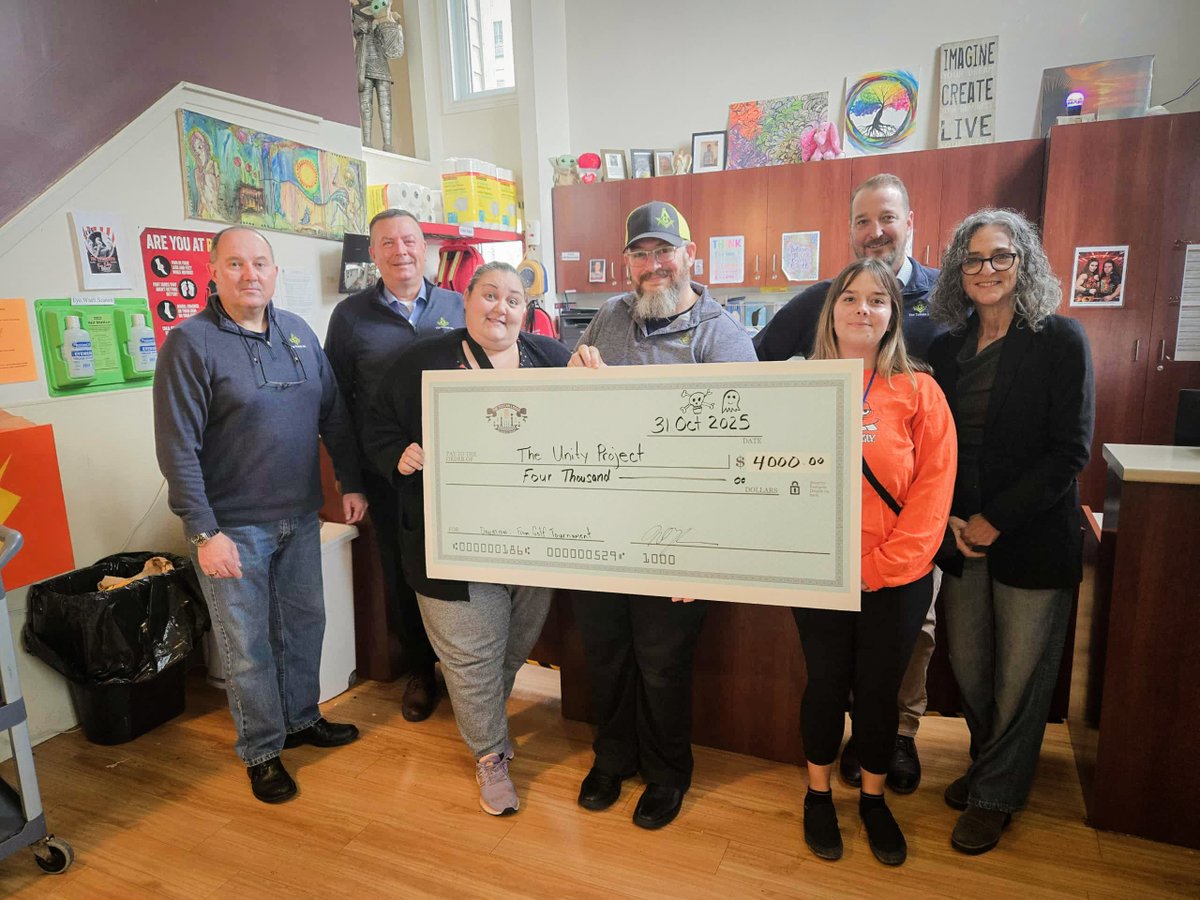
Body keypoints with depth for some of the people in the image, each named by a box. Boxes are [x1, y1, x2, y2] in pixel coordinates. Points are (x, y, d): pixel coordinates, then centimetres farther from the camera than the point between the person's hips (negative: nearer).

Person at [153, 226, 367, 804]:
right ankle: (261, 751, 26)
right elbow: (177, 448, -14)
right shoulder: (190, 343, -11)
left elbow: (334, 415, 10)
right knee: (248, 646, 7)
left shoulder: (299, 333, 6)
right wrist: (204, 532, -17)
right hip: (234, 527, -5)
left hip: (300, 517, 6)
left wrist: (351, 483, 7)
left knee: (305, 622, 18)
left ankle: (302, 719, 39)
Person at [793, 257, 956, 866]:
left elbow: (934, 484, -5)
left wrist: (889, 560, -11)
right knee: (826, 685, 13)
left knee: (878, 690, 13)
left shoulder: (919, 392, -3)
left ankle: (873, 799, 37)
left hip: (897, 581, 0)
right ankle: (818, 795, 36)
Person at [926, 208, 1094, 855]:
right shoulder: (947, 348, 6)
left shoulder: (1060, 341, -7)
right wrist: (950, 520, -5)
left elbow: (1068, 452, -11)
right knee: (966, 667, 13)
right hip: (961, 537, 4)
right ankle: (989, 763, 40)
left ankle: (995, 794, 30)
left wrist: (994, 521, -15)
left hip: (1033, 539, -4)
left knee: (1019, 678, 9)